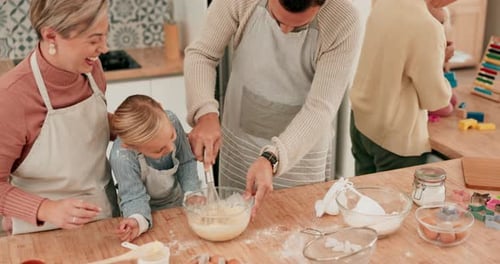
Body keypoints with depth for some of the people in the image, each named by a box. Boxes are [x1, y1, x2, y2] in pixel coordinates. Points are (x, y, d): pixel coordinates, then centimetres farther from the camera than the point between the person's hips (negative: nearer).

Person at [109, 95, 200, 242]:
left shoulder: (171, 121, -24)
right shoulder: (121, 158, -35)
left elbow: (186, 162, -9)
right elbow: (134, 197, -26)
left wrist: (193, 193, -20)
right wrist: (137, 220, -46)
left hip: (178, 202, 0)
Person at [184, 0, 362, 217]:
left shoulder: (343, 22, -24)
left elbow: (320, 109, -24)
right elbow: (201, 54, -11)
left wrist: (271, 159, -37)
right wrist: (206, 113, -29)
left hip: (302, 150, -1)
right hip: (238, 140, 2)